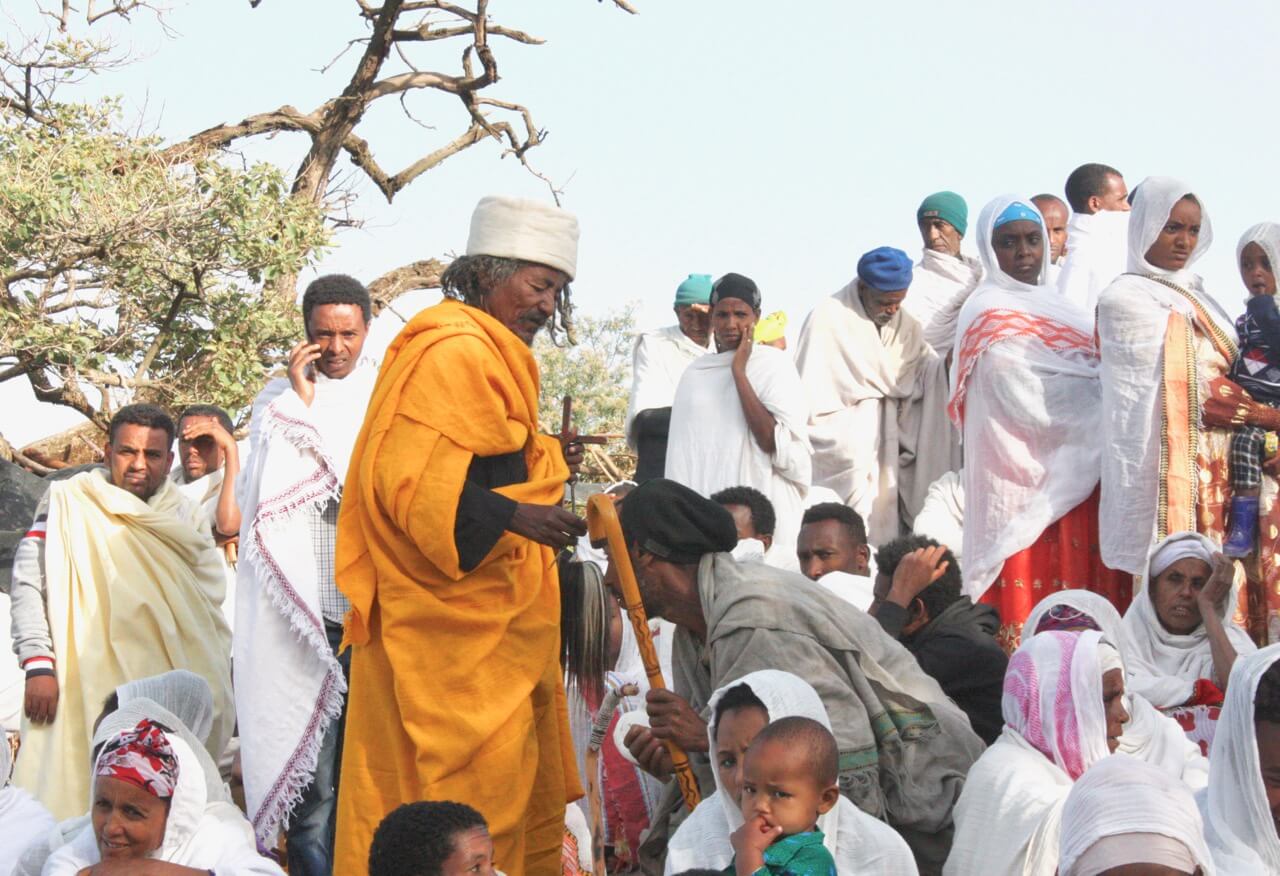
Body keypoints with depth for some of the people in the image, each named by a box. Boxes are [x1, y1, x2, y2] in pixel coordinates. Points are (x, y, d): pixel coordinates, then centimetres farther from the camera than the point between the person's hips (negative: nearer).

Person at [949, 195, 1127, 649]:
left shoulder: (1048, 303, 19)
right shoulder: (992, 313, -8)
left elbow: (1081, 370, 21)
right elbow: (1031, 403, -16)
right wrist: (1110, 390, -9)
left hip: (1074, 476, 8)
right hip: (1029, 475, -8)